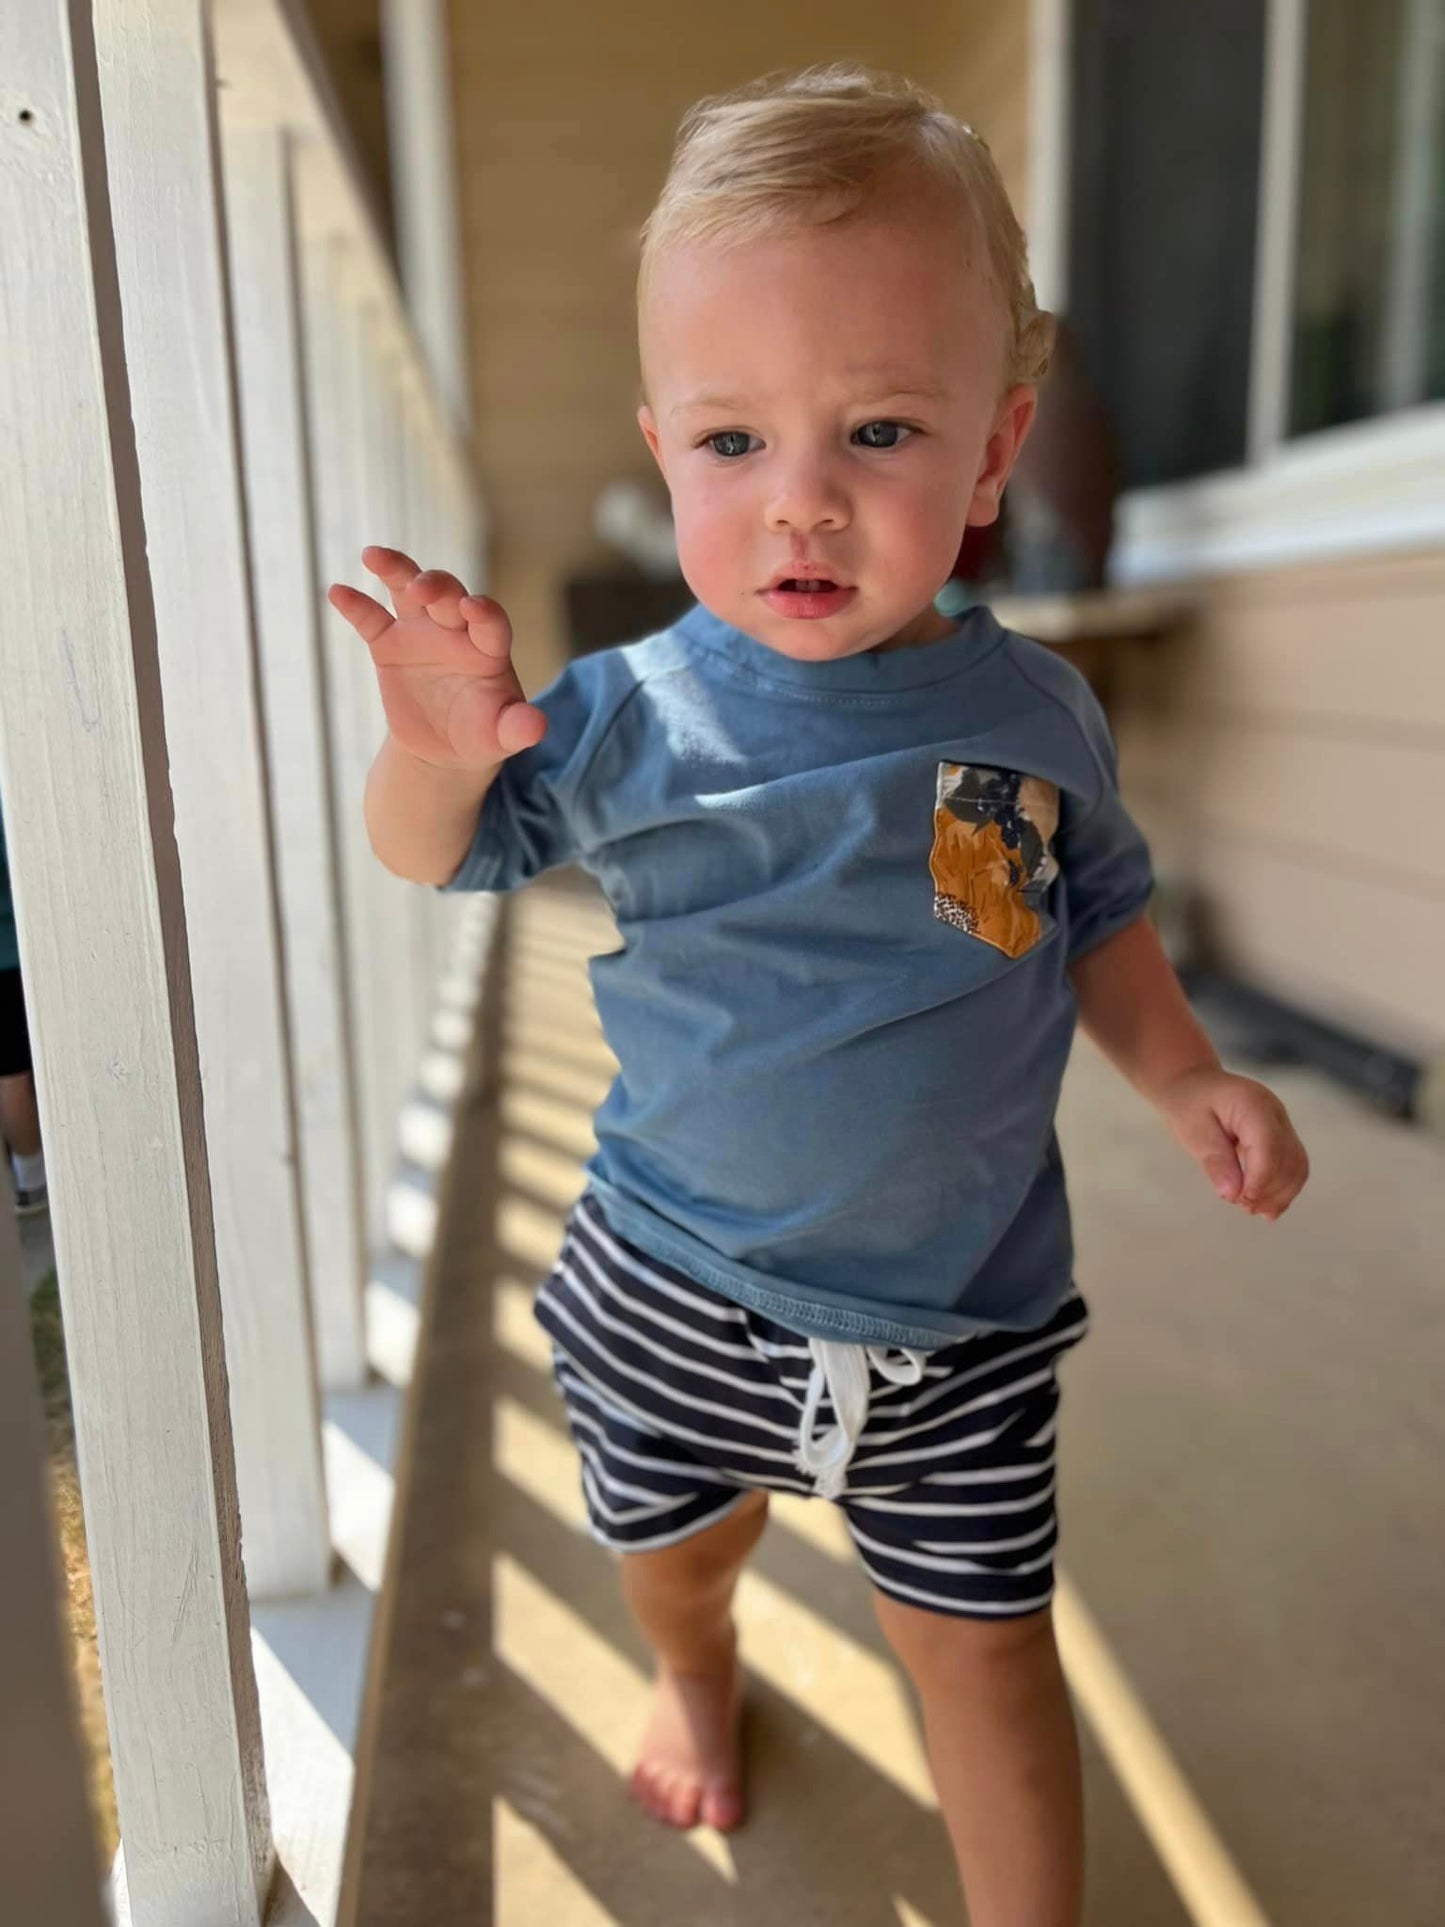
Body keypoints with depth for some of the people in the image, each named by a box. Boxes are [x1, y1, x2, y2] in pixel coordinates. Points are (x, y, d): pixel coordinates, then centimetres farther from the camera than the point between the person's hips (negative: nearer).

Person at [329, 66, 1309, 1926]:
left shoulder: (1035, 714, -10)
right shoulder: (624, 720, -14)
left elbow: (1099, 921, 6)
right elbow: (436, 851, -3)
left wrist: (1190, 1079, -8)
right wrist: (431, 749, -25)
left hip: (963, 1308, 0)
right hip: (679, 1280, 1)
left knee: (982, 1638, 13)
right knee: (676, 1538, 26)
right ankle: (696, 1672, 63)